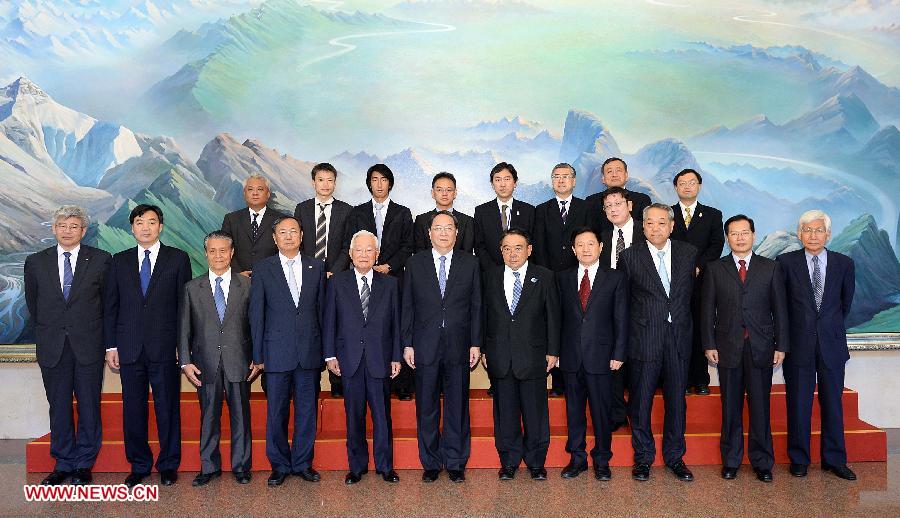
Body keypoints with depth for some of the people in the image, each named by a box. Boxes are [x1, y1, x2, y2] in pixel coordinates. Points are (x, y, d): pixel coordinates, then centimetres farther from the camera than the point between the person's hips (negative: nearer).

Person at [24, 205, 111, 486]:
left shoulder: (100, 260, 0)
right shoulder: (35, 262, 6)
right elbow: (32, 303, 15)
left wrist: (89, 329, 9)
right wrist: (46, 333, 15)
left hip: (88, 344, -2)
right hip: (52, 346, 2)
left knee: (89, 406, 4)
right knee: (58, 407, 9)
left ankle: (84, 465, 17)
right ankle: (63, 464, 21)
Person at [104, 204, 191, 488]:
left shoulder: (178, 259, 4)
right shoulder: (120, 261, 11)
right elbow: (110, 306, 10)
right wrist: (111, 346, 4)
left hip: (164, 347, -2)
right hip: (130, 348, 2)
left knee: (168, 408, 4)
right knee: (133, 409, 8)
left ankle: (168, 465, 18)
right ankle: (139, 465, 22)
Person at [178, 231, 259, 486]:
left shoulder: (246, 285, 4)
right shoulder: (192, 287, 7)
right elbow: (184, 328, 5)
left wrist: (257, 358, -1)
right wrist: (185, 362, -2)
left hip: (238, 362, -1)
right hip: (206, 364, 1)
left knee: (241, 415, 6)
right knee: (208, 417, 8)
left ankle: (241, 466, 19)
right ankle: (209, 467, 21)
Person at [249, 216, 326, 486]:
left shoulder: (316, 267, 7)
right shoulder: (263, 269, 2)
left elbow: (322, 309, 8)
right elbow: (256, 314, 2)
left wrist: (325, 349, 5)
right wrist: (258, 355, -2)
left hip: (310, 352, 2)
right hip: (278, 352, -1)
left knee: (307, 410, 8)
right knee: (277, 412, 6)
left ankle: (303, 463, 22)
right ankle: (280, 465, 21)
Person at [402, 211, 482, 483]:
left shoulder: (470, 263, 5)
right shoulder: (415, 264, 5)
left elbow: (476, 306, 5)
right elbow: (407, 307, 5)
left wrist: (476, 343, 0)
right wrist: (407, 344, 0)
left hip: (458, 347, 0)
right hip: (425, 347, 0)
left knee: (458, 407, 7)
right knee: (426, 408, 8)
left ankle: (456, 463, 21)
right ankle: (431, 463, 22)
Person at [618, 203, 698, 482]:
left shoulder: (689, 253, 5)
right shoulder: (630, 256, -3)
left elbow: (693, 293, 11)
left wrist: (685, 326, 6)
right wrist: (621, 343, 0)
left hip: (679, 337, 3)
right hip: (644, 339, -2)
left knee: (676, 400, 11)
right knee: (640, 401, 6)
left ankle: (674, 457, 27)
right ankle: (643, 458, 22)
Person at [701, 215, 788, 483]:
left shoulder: (771, 268, 7)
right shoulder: (714, 269, 6)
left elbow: (780, 309, 6)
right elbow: (707, 310, 4)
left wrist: (781, 345, 1)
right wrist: (709, 345, -2)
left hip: (761, 348, 0)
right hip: (728, 347, 0)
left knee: (760, 407, 4)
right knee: (731, 408, 7)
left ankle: (762, 462, 16)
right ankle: (731, 461, 18)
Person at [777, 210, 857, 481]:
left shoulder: (844, 264, 3)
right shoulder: (786, 262, -3)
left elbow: (846, 302, 15)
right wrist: (794, 327, 8)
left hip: (831, 344, 2)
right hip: (799, 344, -2)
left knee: (833, 403, 9)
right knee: (798, 404, 5)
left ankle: (834, 459, 24)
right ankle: (799, 459, 18)